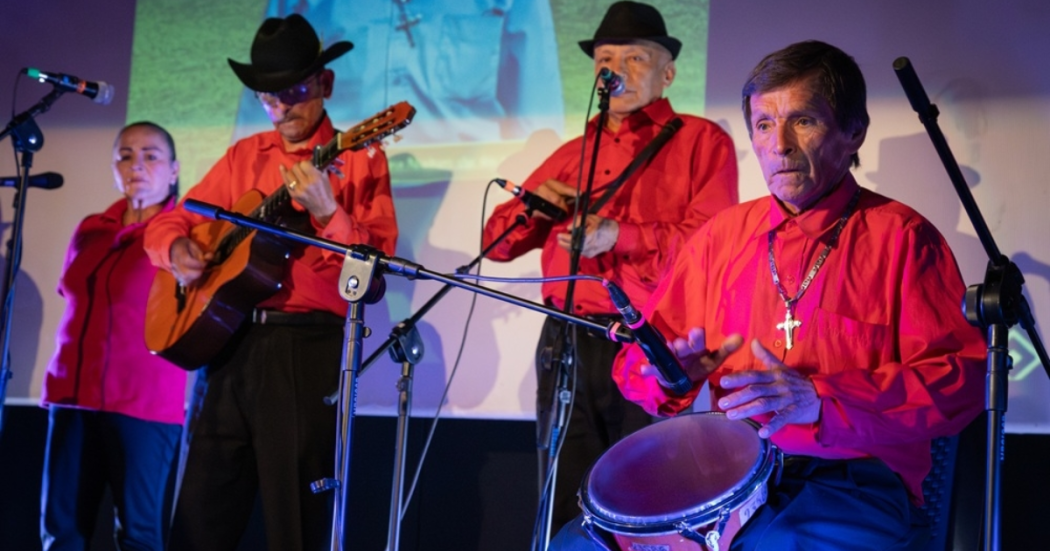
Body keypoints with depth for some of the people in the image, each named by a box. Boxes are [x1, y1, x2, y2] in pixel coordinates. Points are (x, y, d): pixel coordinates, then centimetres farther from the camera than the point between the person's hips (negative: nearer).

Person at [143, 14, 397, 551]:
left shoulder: (358, 159, 1)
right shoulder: (244, 156, 16)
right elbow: (169, 220, 20)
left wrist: (326, 212, -24)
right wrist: (178, 249, -2)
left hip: (306, 347, -5)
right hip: (227, 340, 5)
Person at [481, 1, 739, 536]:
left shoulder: (702, 141, 3)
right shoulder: (571, 154, 19)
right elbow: (496, 241, 16)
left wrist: (619, 236, -23)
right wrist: (534, 205, -5)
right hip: (567, 346, 5)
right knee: (567, 513, 8)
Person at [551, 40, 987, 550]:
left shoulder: (902, 238, 1)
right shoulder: (720, 236, 15)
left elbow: (959, 384, -9)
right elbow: (638, 360, 16)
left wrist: (822, 400, -21)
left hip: (857, 483, -4)